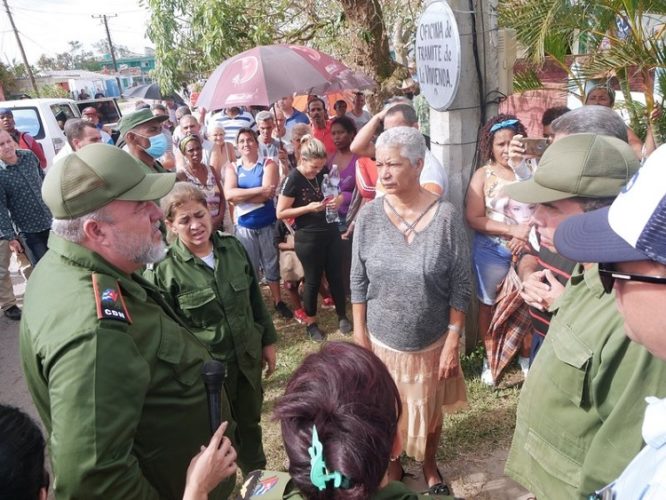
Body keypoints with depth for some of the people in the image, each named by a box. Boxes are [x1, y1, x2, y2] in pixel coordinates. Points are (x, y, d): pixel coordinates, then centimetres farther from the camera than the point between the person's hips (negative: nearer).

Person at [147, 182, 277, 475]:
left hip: (247, 357, 5)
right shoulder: (163, 269, -18)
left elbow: (255, 298, 6)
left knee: (250, 422, 24)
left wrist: (268, 340, 9)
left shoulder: (233, 247, -4)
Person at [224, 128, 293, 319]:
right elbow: (229, 194, -15)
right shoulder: (232, 168, 3)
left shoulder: (268, 164, -3)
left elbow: (268, 194, -18)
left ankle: (278, 301, 26)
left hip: (268, 223, -1)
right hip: (244, 226, 2)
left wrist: (241, 197, -13)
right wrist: (258, 190, -19)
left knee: (271, 264, 11)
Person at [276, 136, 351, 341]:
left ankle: (342, 316, 30)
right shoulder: (293, 179, -14)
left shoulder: (323, 172, 1)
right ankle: (311, 322, 25)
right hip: (308, 238, -5)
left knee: (336, 275, 13)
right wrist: (308, 208, -23)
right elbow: (280, 213, -14)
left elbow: (337, 192, 16)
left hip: (331, 233, 5)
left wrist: (338, 199, -8)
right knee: (313, 280, 7)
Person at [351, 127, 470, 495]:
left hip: (431, 342, -1)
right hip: (382, 340, 1)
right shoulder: (369, 216, -10)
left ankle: (430, 468, 50)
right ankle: (392, 467, 48)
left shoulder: (445, 217, -16)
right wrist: (359, 334, -3)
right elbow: (358, 280, -3)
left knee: (430, 412, 21)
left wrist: (453, 341, -11)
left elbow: (460, 286, -11)